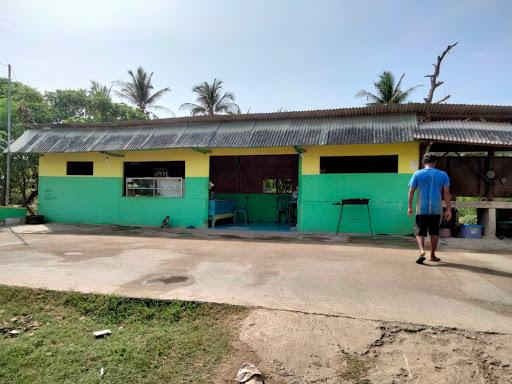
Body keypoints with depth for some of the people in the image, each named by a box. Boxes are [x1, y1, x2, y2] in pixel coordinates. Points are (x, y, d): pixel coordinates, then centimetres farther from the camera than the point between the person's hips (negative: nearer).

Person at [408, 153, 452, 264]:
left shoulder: (417, 174, 0)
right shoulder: (443, 175, 2)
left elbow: (411, 191, 0)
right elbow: (446, 193, 0)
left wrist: (410, 207, 9)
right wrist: (448, 210, 2)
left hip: (421, 209, -1)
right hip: (436, 209, 1)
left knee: (420, 232, 4)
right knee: (434, 233, 14)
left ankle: (422, 251, -19)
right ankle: (432, 255, 22)